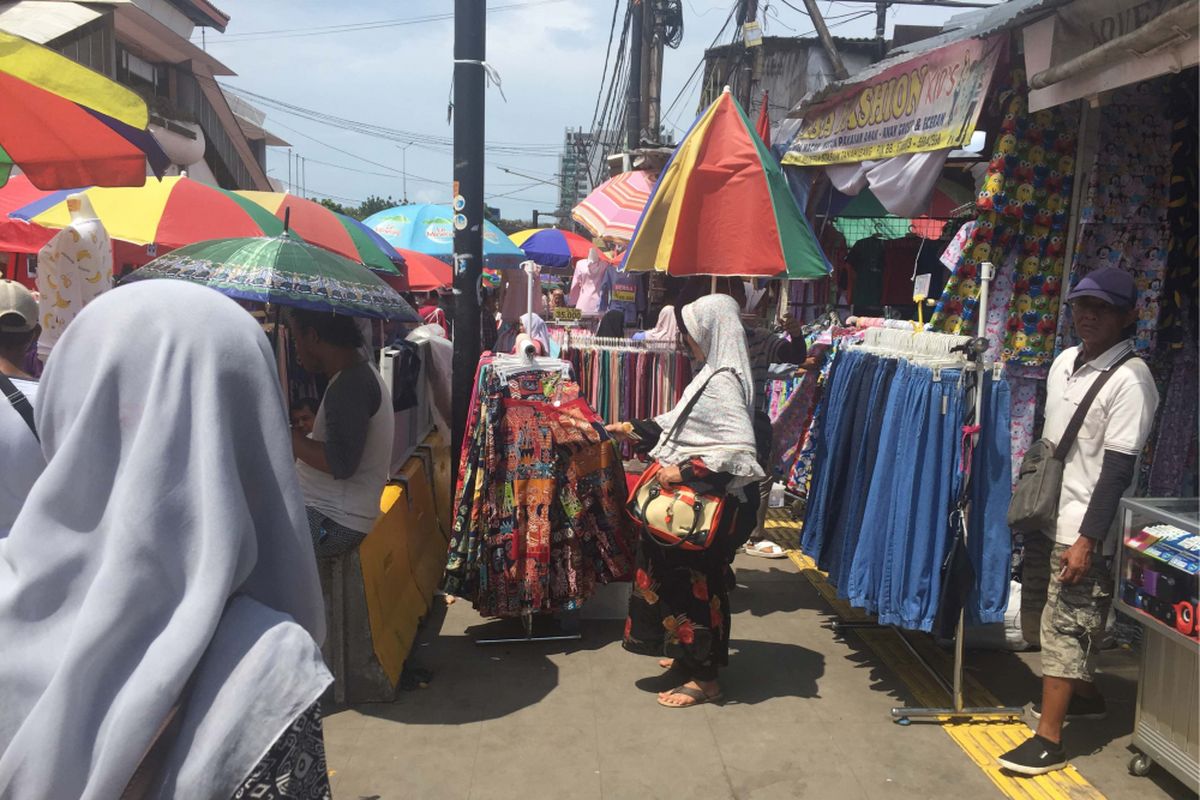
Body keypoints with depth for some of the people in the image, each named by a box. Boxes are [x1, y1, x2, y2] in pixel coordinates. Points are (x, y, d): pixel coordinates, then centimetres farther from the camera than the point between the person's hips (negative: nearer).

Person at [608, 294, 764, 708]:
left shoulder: (722, 383, -21)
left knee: (695, 584, 1)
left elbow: (740, 449, -29)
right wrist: (635, 429, 19)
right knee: (684, 577, 19)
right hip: (695, 500, 10)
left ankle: (703, 679, 15)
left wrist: (685, 471, -27)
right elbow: (682, 425, 20)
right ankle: (689, 654, 36)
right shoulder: (712, 376, 9)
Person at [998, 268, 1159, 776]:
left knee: (1065, 627, -2)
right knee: (1041, 620, 18)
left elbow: (1118, 468, -18)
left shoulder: (1130, 379, -15)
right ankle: (1083, 695, 40)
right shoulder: (1065, 361, 8)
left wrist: (1087, 539, -20)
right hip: (1045, 518, 8)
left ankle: (1049, 739, 7)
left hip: (1082, 529, -8)